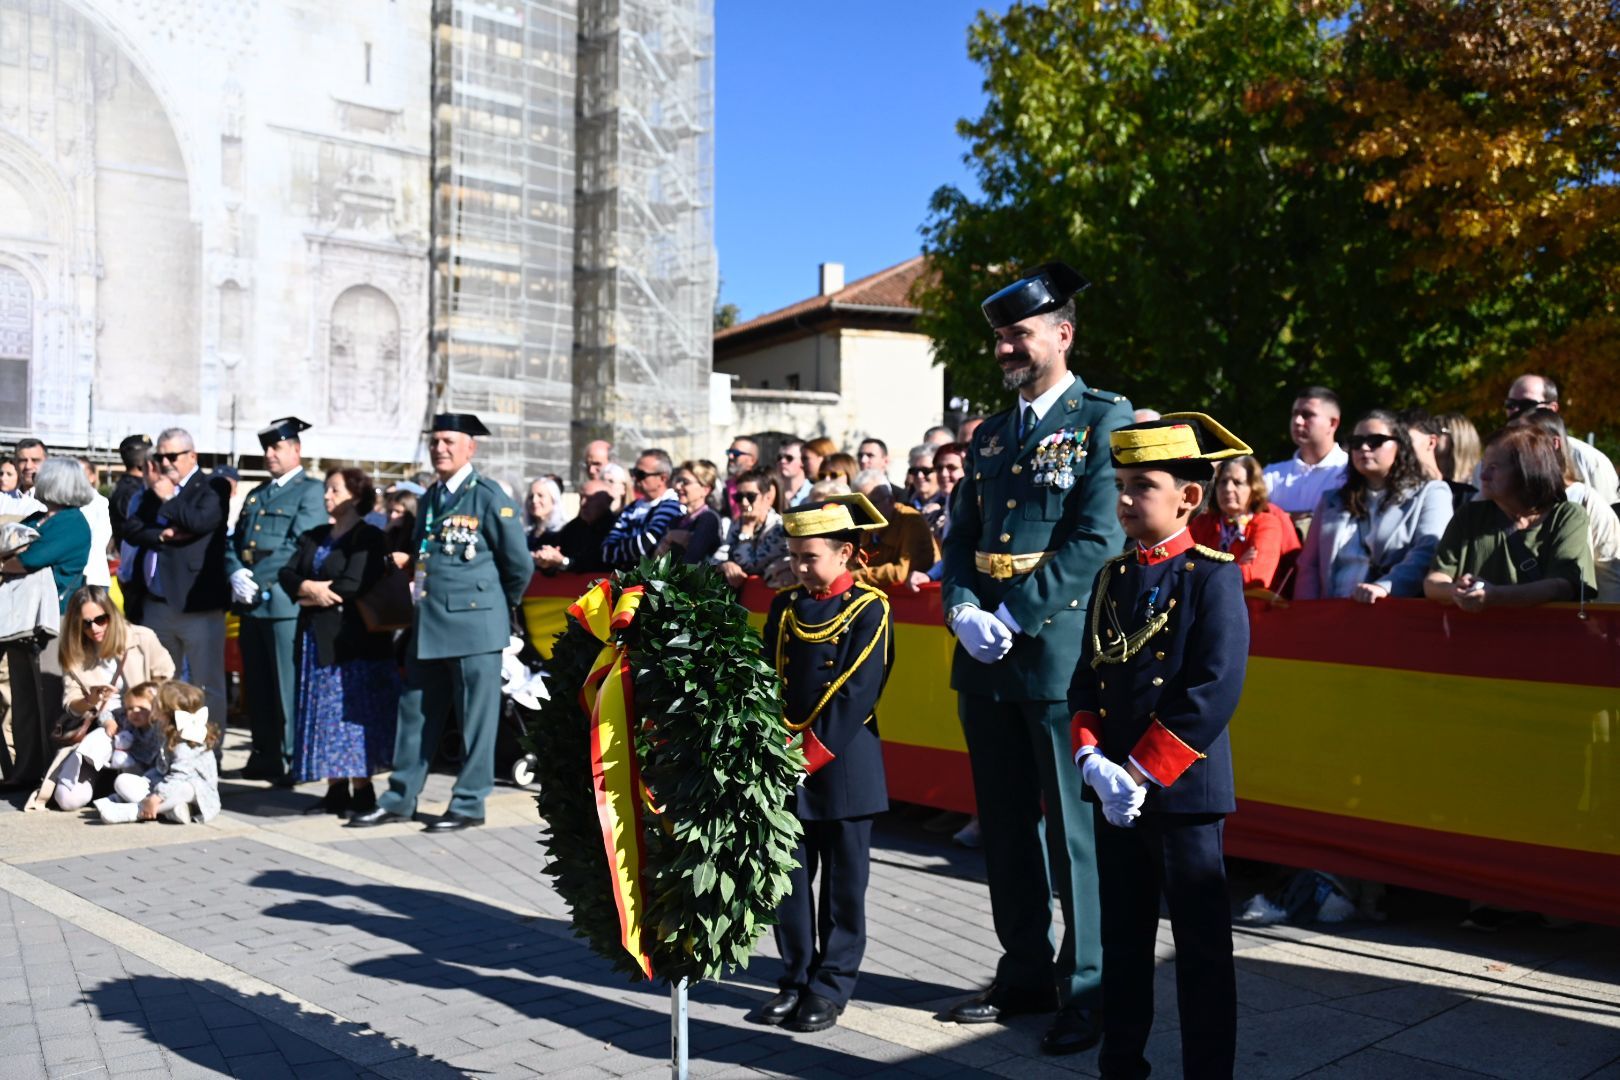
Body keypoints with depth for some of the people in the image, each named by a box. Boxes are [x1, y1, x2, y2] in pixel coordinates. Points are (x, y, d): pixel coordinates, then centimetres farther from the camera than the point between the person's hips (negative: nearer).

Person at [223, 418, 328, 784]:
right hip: (250, 603, 7)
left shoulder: (310, 490, -1)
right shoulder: (256, 494, 23)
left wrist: (257, 577, -13)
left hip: (284, 600, -7)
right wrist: (236, 573, -3)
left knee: (288, 686, -5)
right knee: (256, 686, 10)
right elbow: (234, 542, 17)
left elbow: (300, 545, -11)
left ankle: (293, 760, 1)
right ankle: (265, 756, 19)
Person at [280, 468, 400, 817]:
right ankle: (336, 791, 14)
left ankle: (362, 791, 1)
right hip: (316, 639, 7)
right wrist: (308, 586, -14)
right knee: (324, 715, 8)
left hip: (352, 640, -7)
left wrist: (312, 597, -5)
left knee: (352, 714, -5)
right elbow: (286, 573, 7)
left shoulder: (369, 537, -6)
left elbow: (353, 585, -18)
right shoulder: (314, 536, 17)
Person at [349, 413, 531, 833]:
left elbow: (520, 565, -4)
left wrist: (500, 605, 7)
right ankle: (399, 798, 21)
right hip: (428, 625, 7)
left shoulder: (489, 498, -7)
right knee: (416, 711, 12)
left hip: (474, 625, -7)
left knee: (476, 716, 2)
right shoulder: (431, 497, 13)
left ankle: (470, 802, 11)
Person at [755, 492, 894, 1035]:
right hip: (785, 760, 5)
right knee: (790, 875, 9)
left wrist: (813, 753, -16)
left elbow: (857, 690, -13)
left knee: (843, 881, 5)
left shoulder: (869, 609, -6)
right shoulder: (783, 606, 9)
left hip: (842, 762, -4)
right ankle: (796, 978, 22)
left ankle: (831, 986, 16)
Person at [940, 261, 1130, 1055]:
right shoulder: (990, 435, 17)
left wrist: (1014, 617, -16)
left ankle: (1087, 988, 14)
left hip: (1060, 654, -6)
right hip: (985, 659, 7)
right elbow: (960, 537, 14)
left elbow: (1097, 539, -13)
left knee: (1074, 826, 1)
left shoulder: (1105, 420, -4)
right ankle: (1025, 971, 27)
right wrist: (963, 612, -5)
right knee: (1006, 824, 13)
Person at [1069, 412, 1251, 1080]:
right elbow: (1086, 680, 8)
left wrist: (1141, 773, -18)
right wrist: (1093, 759, -9)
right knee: (1122, 940, 16)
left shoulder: (1213, 576, -9)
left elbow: (1214, 693, -17)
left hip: (1183, 789, -6)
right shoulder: (1110, 578, 9)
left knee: (1201, 948, 6)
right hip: (1113, 789, 6)